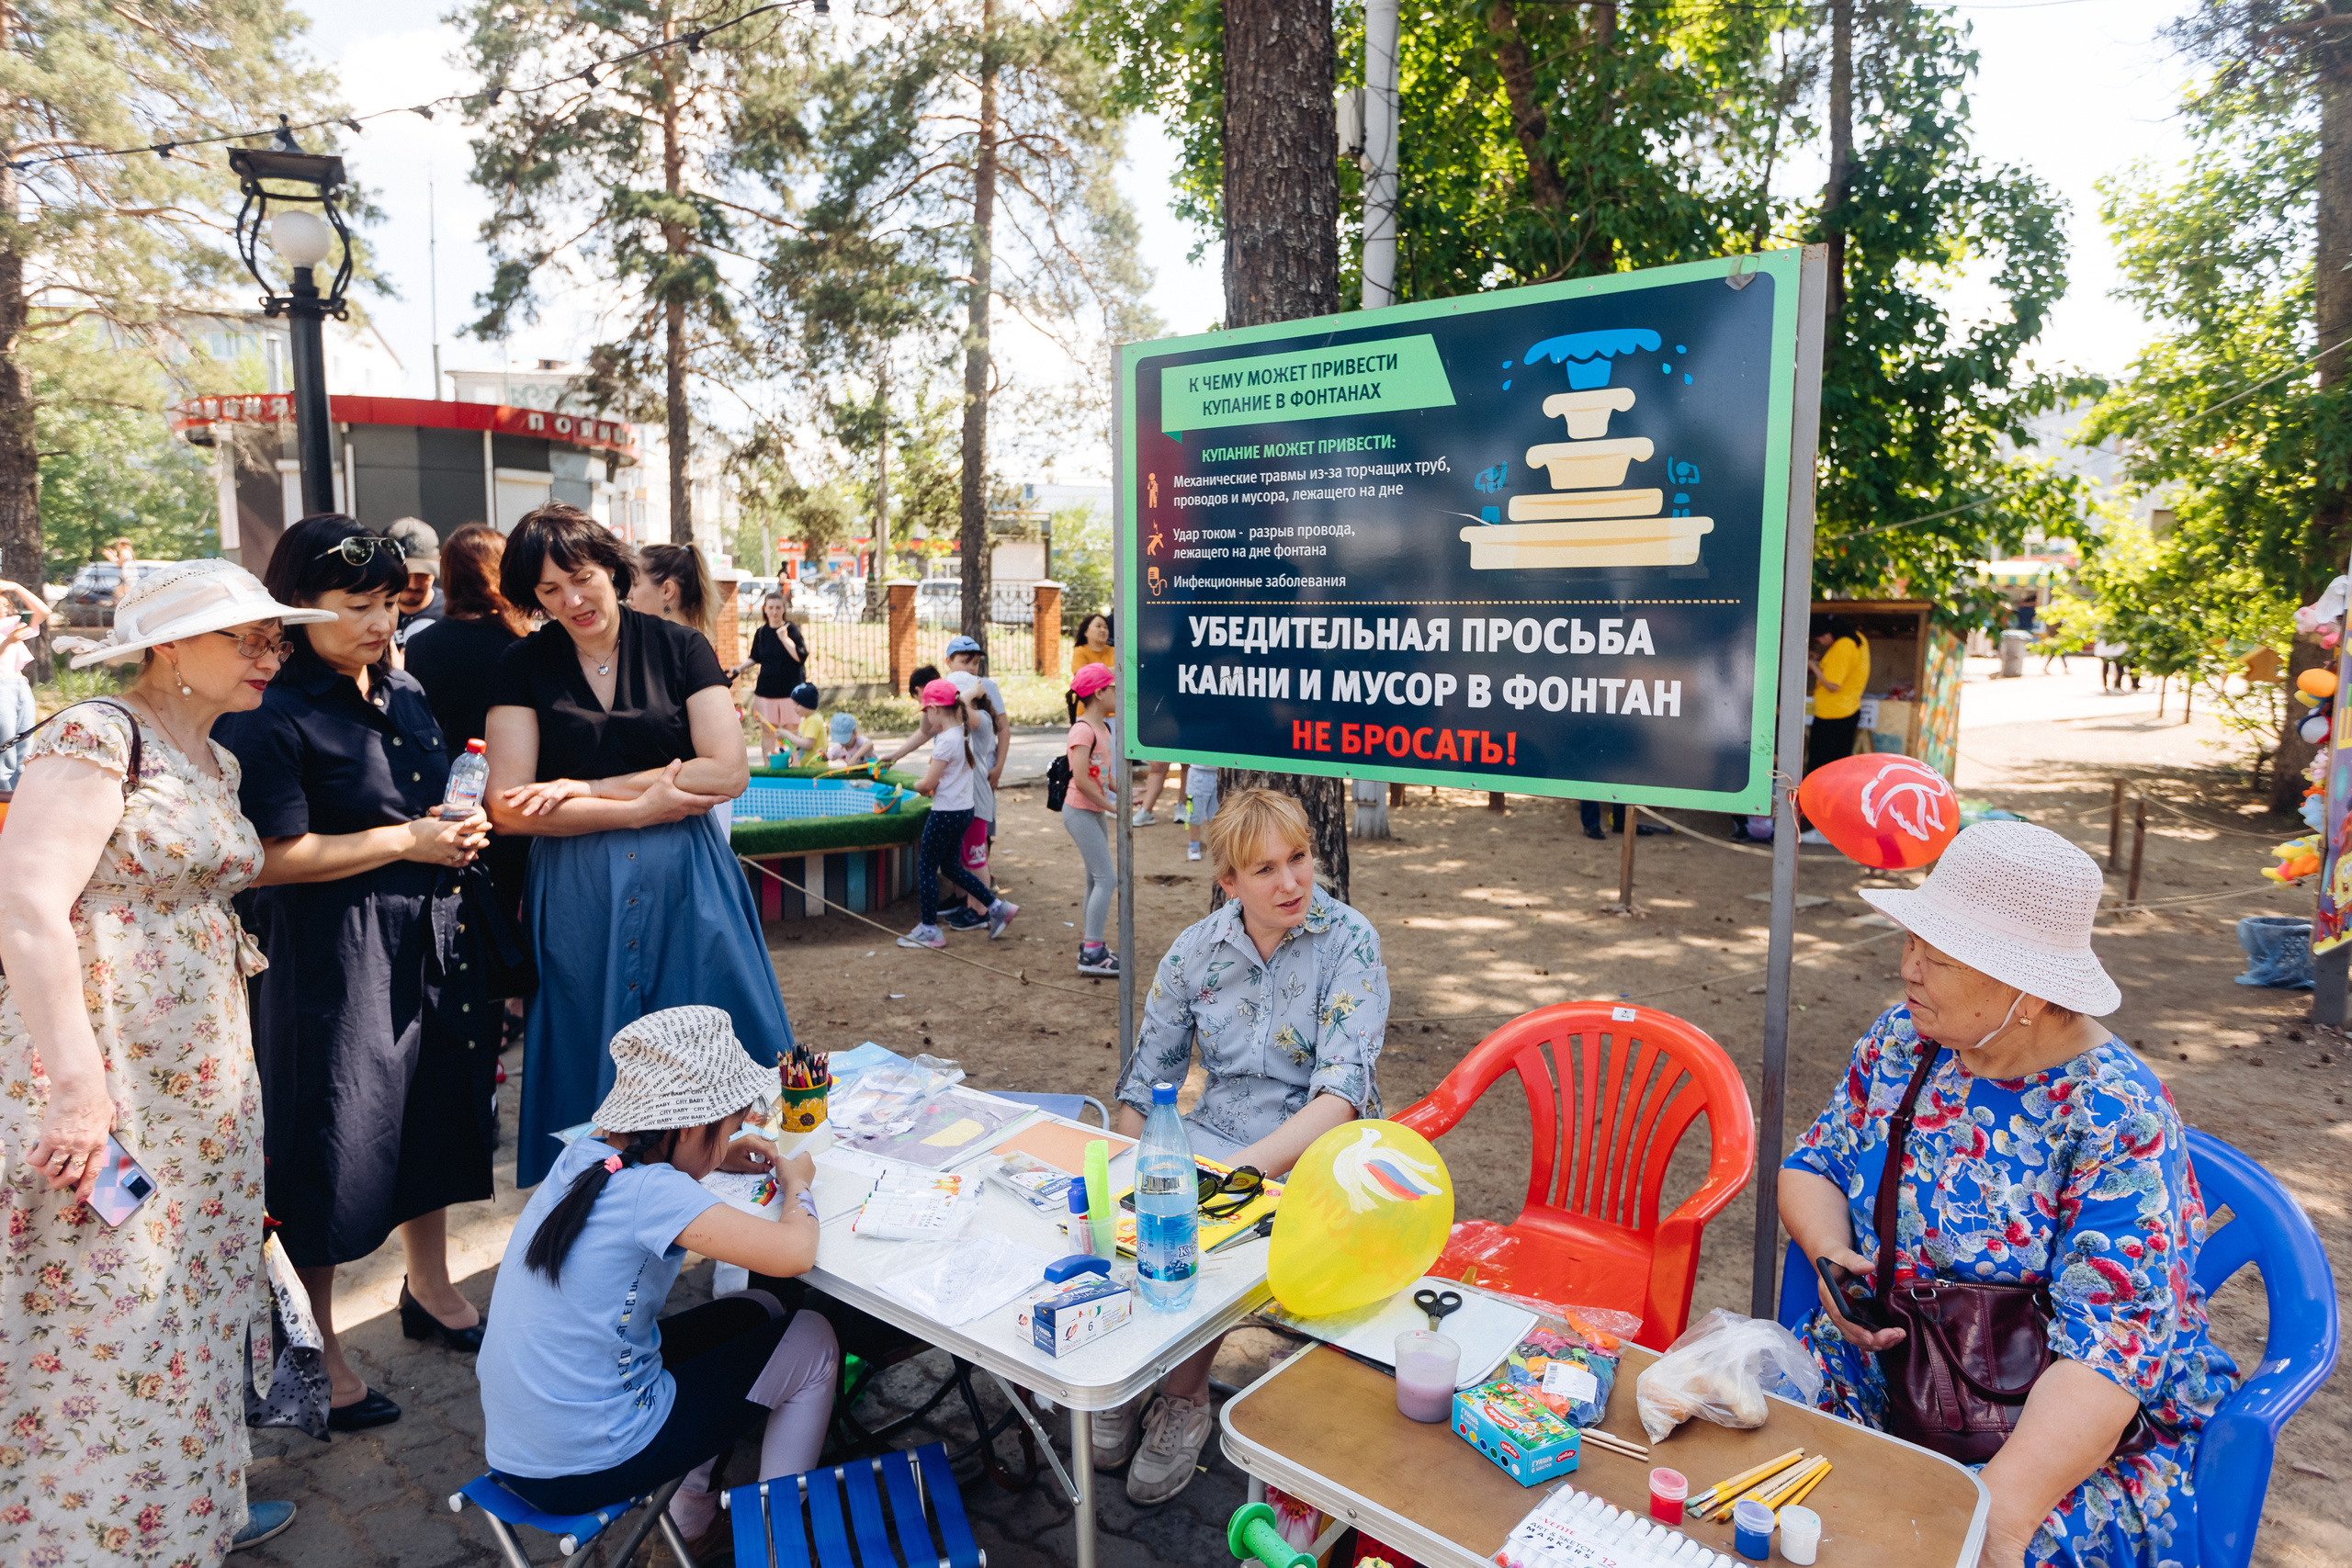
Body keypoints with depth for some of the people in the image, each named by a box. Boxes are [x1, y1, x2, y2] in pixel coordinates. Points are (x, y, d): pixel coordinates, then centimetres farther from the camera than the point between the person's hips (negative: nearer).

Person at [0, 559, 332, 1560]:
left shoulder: (217, 764, 13)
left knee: (189, 1306, 18)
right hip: (98, 1082, -8)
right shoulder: (95, 737, -13)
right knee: (98, 1319, 2)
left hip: (201, 1082, 9)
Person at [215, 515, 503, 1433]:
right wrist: (408, 842, -15)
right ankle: (315, 1354, 21)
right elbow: (276, 857, -19)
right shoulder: (270, 718, -14)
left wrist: (459, 825, 3)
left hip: (431, 936, 8)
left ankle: (431, 1290, 38)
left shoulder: (405, 694, 10)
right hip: (333, 954, -7)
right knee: (334, 1146, 3)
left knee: (434, 1115, 18)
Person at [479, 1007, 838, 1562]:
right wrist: (797, 1186, -9)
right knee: (812, 1343, 6)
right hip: (582, 1471, -8)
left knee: (754, 1312, 20)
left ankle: (695, 1518, 28)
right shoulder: (651, 1193, -26)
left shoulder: (582, 1154, -1)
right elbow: (794, 1253, -30)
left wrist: (717, 1157, 13)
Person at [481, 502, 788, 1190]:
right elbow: (509, 808, -6)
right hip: (577, 896, 1)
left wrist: (591, 788, -11)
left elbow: (729, 772, -9)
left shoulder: (681, 650, 2)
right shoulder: (522, 667, 3)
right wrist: (639, 810, -13)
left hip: (687, 886, 0)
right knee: (597, 1073, 9)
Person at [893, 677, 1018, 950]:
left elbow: (927, 783, -17)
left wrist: (917, 784, 0)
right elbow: (925, 732, 26)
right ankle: (998, 907, 19)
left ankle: (929, 930, 12)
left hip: (946, 813, -9)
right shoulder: (962, 732, 6)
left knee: (926, 867, 4)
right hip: (963, 810, 10)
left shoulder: (947, 741, -21)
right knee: (951, 867, 20)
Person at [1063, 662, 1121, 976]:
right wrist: (1111, 806, -17)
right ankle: (1091, 955, -6)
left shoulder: (1102, 728, 12)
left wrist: (1122, 794, -1)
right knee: (1106, 878, -11)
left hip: (1096, 812, 10)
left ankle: (1089, 944, 23)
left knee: (1096, 879, 14)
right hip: (1081, 812, -10)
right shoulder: (1083, 730, -18)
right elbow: (1081, 779, -25)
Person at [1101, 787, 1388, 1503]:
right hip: (1208, 1135, 4)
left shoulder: (1348, 942, -11)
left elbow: (1342, 1092, -20)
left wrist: (1244, 1167, -31)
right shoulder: (1196, 949, 1)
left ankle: (1183, 1397, 0)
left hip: (1314, 1156, -4)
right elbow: (1147, 1078, 7)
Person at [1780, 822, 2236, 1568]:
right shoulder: (1904, 1038, 1)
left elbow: (2110, 1345, -22)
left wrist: (2000, 1505, -33)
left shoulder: (2117, 1119, -16)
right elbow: (1813, 1164, 12)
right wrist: (1830, 1252, -10)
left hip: (2072, 1436, -5)